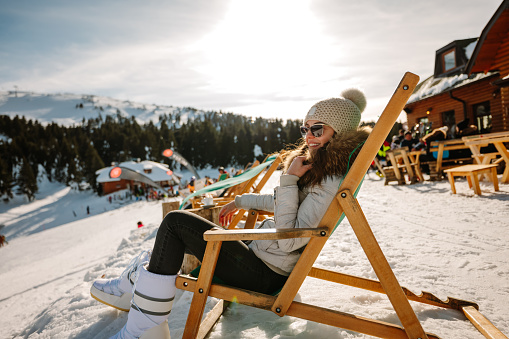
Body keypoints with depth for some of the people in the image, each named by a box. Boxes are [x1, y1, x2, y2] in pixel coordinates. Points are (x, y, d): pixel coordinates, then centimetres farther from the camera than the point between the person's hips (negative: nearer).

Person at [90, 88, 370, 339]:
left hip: (266, 274, -10)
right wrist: (241, 201, 27)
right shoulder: (315, 168, 8)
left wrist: (288, 180, -25)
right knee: (176, 232, 17)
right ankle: (128, 289, 34)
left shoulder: (330, 184, -22)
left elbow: (289, 241, -26)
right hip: (261, 254, 10)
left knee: (175, 222, -12)